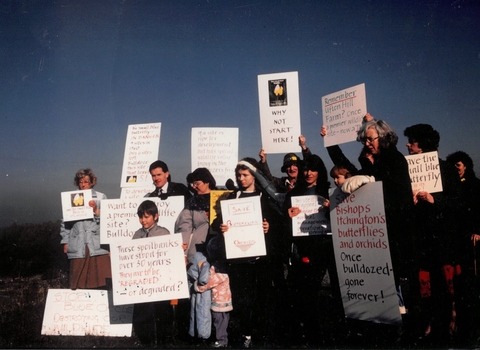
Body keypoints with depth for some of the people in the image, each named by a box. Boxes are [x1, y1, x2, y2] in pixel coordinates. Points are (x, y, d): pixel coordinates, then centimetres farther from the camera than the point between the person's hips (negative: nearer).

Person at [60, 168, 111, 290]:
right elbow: (65, 221, 13)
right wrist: (65, 242, 8)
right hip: (78, 247, 1)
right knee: (78, 283, 0)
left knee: (101, 282, -5)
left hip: (98, 245, -1)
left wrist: (96, 210, -11)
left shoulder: (101, 197, 10)